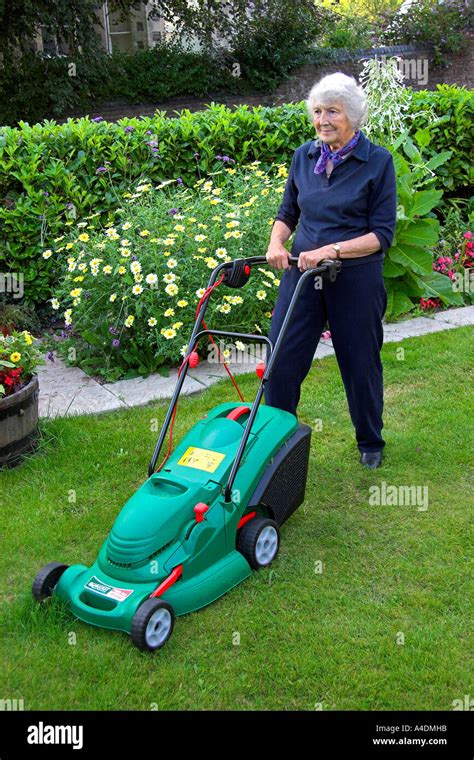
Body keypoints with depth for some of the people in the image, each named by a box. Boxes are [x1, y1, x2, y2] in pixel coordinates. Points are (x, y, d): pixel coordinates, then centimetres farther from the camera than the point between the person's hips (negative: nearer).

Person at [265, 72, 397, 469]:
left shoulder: (378, 161, -8)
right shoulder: (304, 156, 5)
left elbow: (382, 233, -11)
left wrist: (330, 250, -21)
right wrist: (276, 242, -5)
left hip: (356, 278, -3)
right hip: (302, 273, 4)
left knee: (361, 363, 10)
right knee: (281, 358, 2)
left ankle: (371, 442, 33)